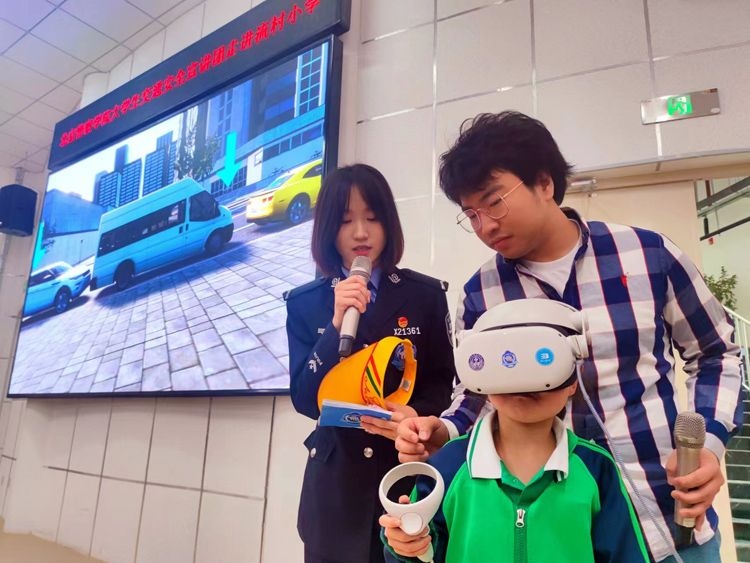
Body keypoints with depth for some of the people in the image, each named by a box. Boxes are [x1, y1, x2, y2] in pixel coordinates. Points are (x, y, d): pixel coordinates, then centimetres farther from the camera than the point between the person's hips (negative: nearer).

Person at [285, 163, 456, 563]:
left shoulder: (426, 294, -4)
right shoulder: (304, 302, -2)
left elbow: (443, 383, -1)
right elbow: (304, 399, -9)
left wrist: (417, 415, -22)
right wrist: (338, 323, -21)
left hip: (408, 471, 0)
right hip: (335, 477, 1)